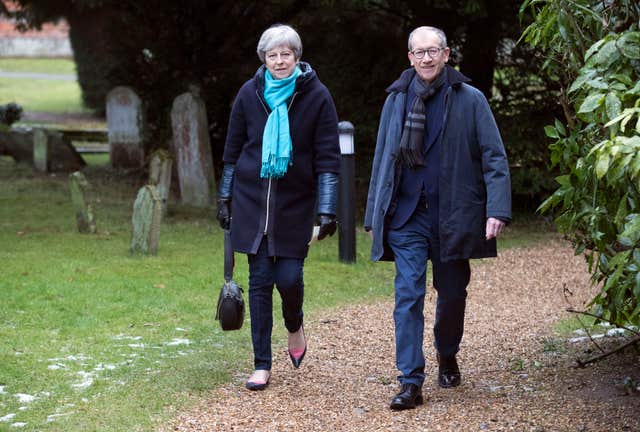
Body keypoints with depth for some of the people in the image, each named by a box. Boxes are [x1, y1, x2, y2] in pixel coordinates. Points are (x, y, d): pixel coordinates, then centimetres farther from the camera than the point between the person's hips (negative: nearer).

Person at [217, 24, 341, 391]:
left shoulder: (316, 96, -5)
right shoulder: (250, 93, 1)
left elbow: (328, 157, -5)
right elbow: (233, 150, 10)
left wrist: (327, 210, -11)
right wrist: (226, 198, 10)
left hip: (295, 203, -2)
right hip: (252, 200, 2)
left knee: (289, 277, -7)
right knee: (260, 282, 2)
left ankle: (295, 326, 28)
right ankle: (262, 365, 8)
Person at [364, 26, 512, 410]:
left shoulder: (470, 100, -2)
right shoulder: (397, 100, 6)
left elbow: (494, 157, -5)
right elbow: (382, 160, 12)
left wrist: (497, 210, -15)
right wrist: (374, 216, 11)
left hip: (454, 216, -1)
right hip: (406, 217, 1)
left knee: (452, 295, 12)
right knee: (408, 297, -8)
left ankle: (447, 357, 38)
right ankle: (411, 382, -7)